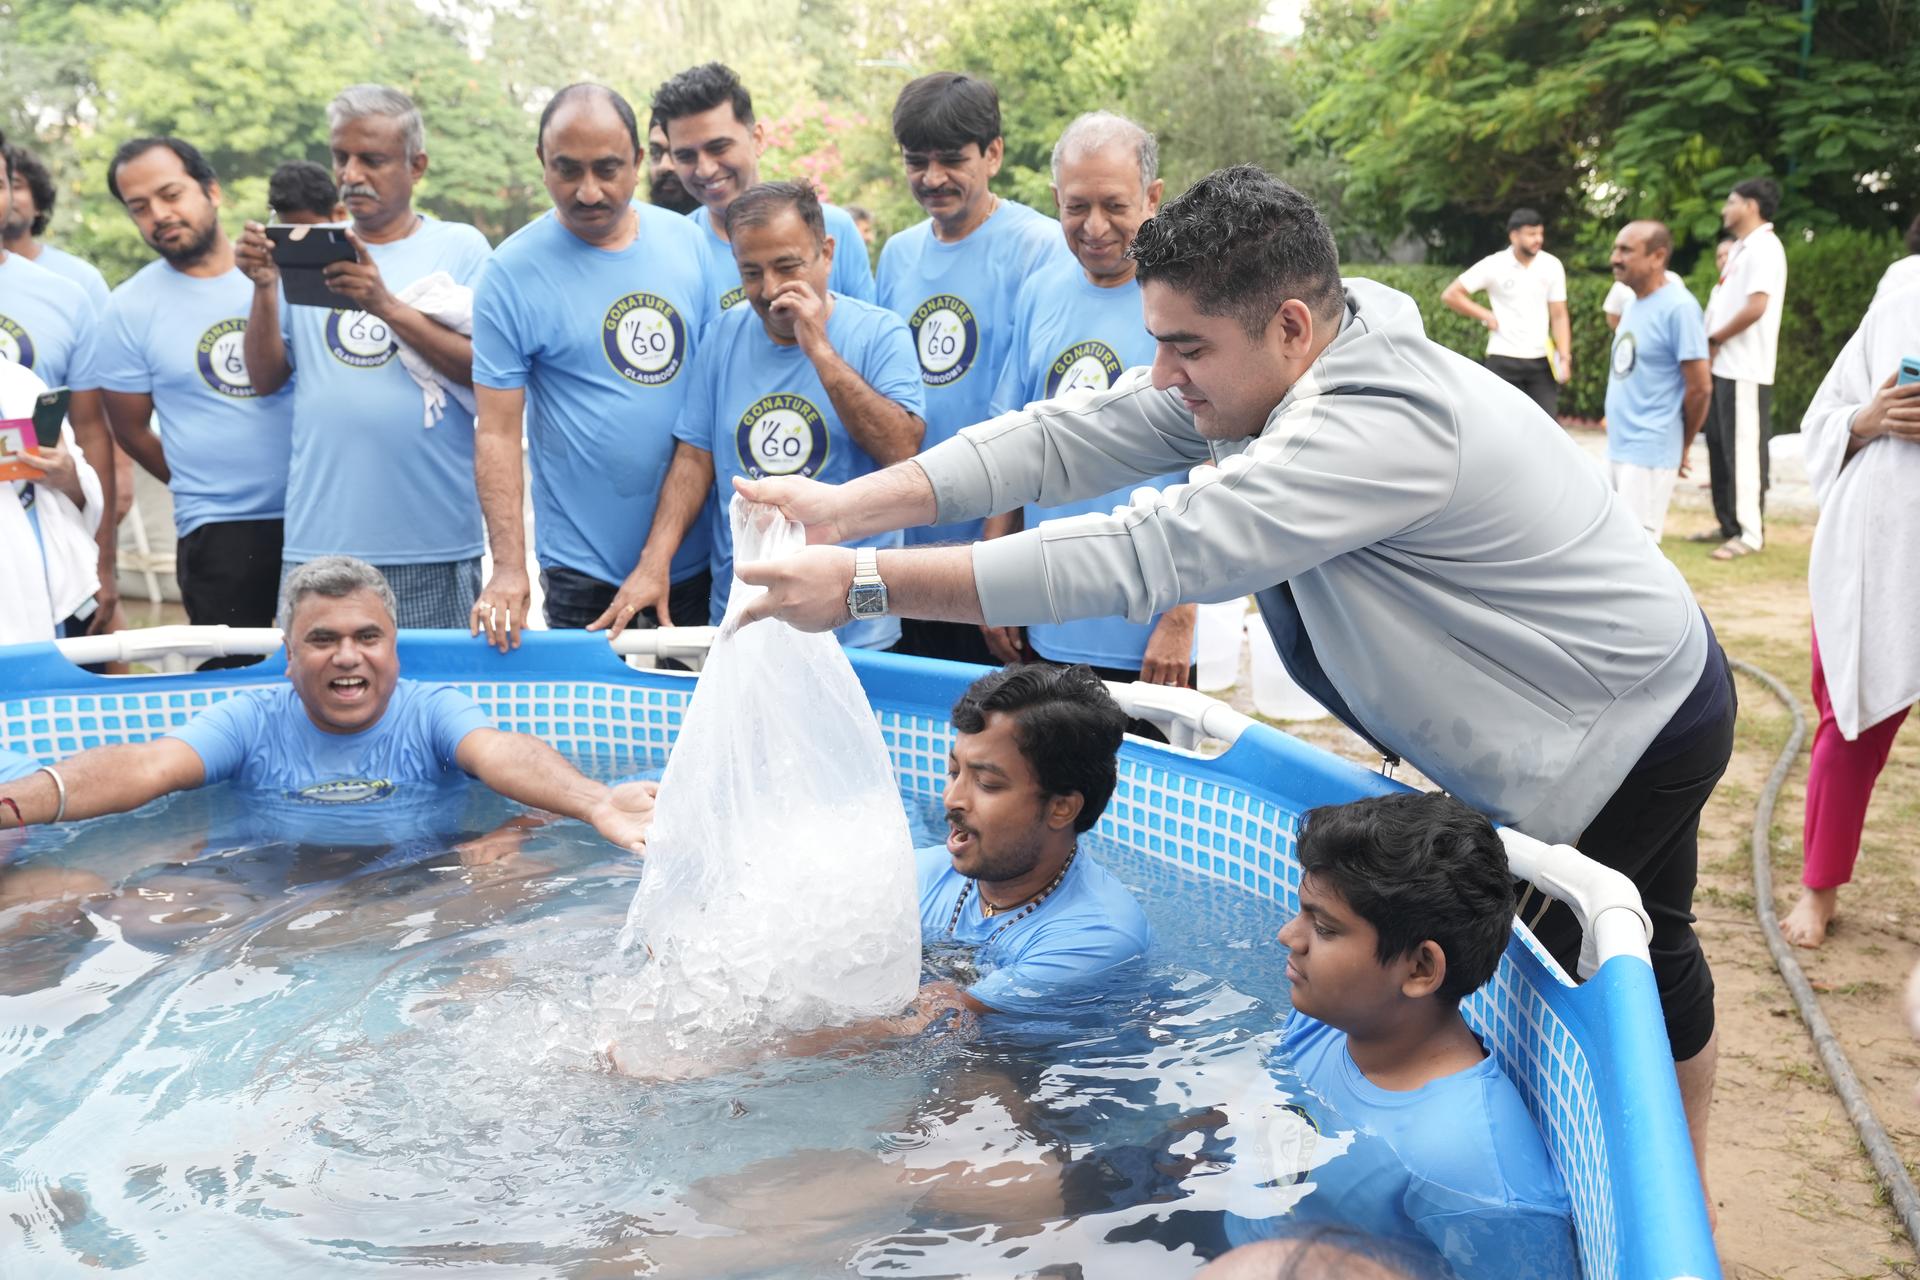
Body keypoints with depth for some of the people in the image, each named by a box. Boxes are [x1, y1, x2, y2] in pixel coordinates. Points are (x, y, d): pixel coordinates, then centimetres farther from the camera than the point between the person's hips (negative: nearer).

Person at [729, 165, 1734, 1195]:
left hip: (1628, 729, -9)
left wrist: (864, 585, -43)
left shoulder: (1381, 429, -39)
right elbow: (1071, 438, -14)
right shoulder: (1250, 370, -9)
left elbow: (1145, 557, -44)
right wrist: (846, 507, -23)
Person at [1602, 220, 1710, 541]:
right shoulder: (1633, 301, 12)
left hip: (1649, 454, -9)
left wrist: (1682, 447, -3)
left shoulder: (1678, 307, -15)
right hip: (1616, 447, 9)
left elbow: (1700, 387, -14)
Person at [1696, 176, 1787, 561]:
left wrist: (1714, 339, -10)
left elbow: (1756, 307, -21)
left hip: (1745, 370, -10)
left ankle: (1750, 532, -2)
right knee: (1719, 445, 14)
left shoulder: (1763, 247, -12)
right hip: (1724, 366, 10)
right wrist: (1712, 344, 5)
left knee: (1743, 450, -7)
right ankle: (1729, 524, 22)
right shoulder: (1742, 248, 17)